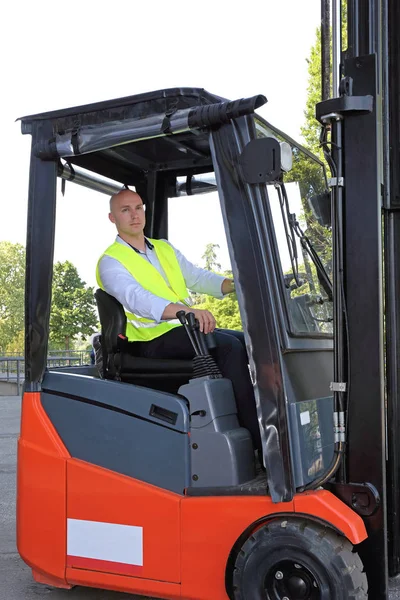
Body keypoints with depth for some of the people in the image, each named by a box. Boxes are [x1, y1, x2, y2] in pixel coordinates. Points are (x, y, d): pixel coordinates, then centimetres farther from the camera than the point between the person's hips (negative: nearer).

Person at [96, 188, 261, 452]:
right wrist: (187, 310, -39)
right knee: (230, 346, -28)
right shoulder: (110, 262, -4)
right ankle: (259, 438, -29)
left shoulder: (165, 248, 21)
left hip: (190, 329, 7)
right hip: (154, 339, -7)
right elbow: (137, 299, -23)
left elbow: (197, 277, 13)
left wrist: (234, 285, -8)